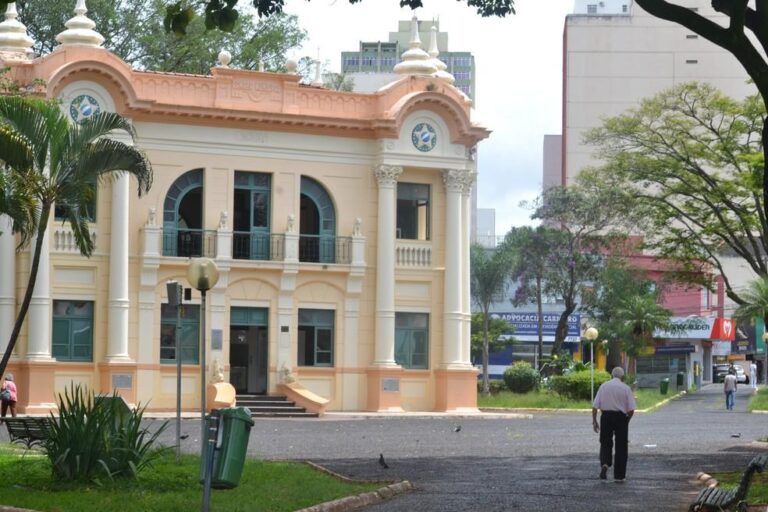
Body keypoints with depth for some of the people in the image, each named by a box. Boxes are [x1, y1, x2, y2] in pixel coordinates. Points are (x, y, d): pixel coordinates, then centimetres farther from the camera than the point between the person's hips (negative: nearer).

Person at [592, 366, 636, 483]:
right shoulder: (626, 388, 1)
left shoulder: (604, 386, 6)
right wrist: (627, 420, 13)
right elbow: (631, 409, -4)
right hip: (621, 417, -1)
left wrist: (594, 421, 4)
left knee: (605, 443, 15)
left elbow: (595, 406, 0)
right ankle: (619, 476, 11)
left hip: (606, 416, 1)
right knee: (621, 447, 9)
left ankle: (605, 464, -13)